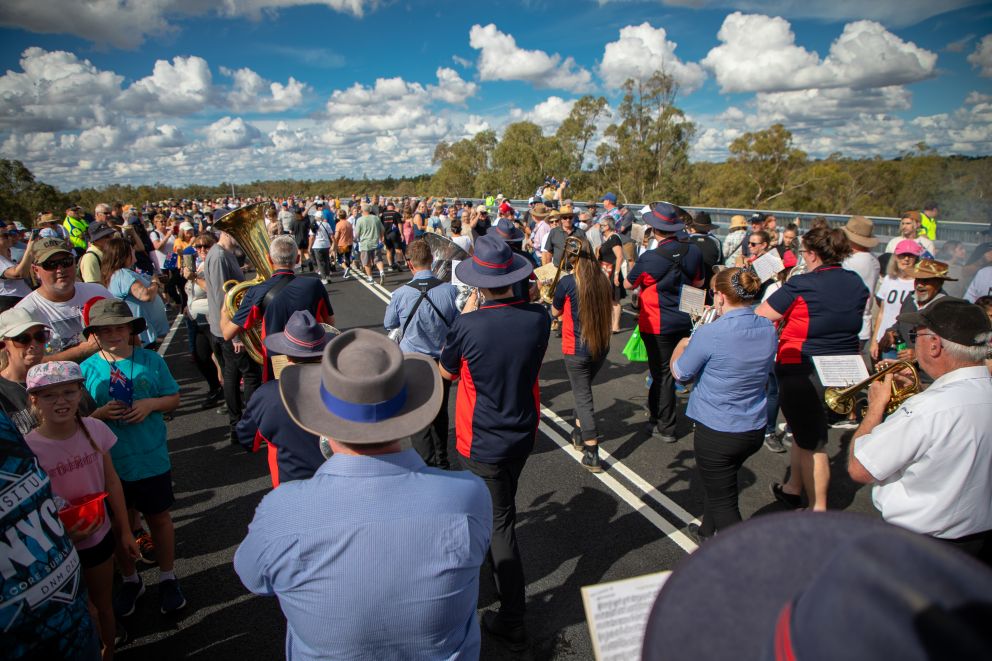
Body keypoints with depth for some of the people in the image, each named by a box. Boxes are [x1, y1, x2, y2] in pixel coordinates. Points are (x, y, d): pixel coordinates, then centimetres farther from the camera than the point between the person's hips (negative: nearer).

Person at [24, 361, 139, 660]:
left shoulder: (94, 428, -12)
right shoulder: (28, 448, -22)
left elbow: (112, 481, -1)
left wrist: (125, 530, 4)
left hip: (99, 535, 3)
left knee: (103, 602, 22)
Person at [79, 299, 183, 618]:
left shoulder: (151, 360, -6)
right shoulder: (86, 369, -6)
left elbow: (174, 398, 2)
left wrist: (151, 404, -17)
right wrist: (100, 413, -19)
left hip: (152, 459, -1)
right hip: (109, 462, 1)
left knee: (159, 518, 14)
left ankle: (168, 578, 34)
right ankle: (130, 580, 40)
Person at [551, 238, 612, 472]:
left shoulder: (567, 282, -16)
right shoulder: (604, 280, -4)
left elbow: (555, 312, -1)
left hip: (576, 350, -5)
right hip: (601, 348, 5)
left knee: (583, 398, 3)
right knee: (583, 391, 25)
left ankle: (592, 455, 2)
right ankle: (579, 435, 39)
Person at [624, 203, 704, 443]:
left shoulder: (649, 259, -21)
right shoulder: (693, 252, -6)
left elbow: (628, 284, -4)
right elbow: (698, 283, 11)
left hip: (657, 324, -5)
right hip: (684, 322, 5)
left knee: (662, 373, 5)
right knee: (664, 369, 22)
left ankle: (665, 428, 15)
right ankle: (655, 407, 40)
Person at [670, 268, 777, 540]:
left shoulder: (710, 334, -24)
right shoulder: (768, 330, -3)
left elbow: (680, 373, -10)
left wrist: (682, 345, 11)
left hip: (717, 433, -8)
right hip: (755, 430, 8)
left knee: (724, 502, 8)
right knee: (714, 482, 30)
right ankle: (709, 532, 52)